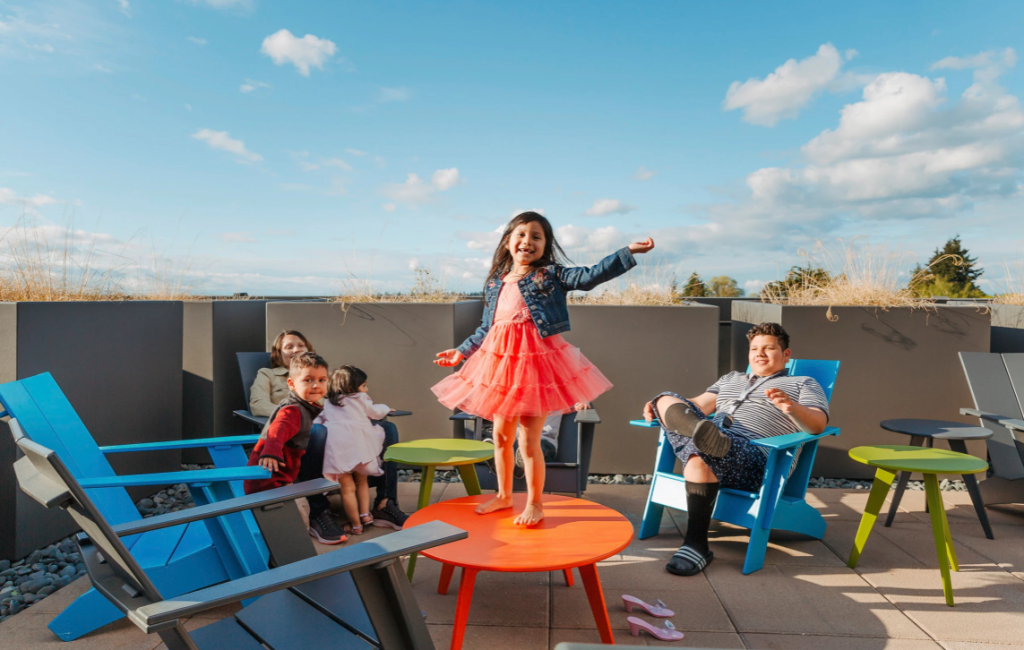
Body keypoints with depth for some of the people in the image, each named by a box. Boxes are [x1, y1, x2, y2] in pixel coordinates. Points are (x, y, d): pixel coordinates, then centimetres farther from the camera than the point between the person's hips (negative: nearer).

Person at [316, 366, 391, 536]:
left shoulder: (328, 404, 23)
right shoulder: (360, 399, 13)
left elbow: (319, 419, 20)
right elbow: (376, 412, 21)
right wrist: (386, 408, 37)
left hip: (335, 446, 1)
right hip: (357, 443, -1)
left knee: (347, 487, 4)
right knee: (361, 481, 21)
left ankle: (355, 525, 8)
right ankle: (365, 514, 13)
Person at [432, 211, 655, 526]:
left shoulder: (551, 275, -2)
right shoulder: (495, 283, 12)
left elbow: (591, 276, -14)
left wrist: (628, 252, -23)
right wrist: (462, 352, 27)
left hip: (536, 361, -5)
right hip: (500, 361, 6)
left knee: (528, 440, -2)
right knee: (501, 436, 15)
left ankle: (534, 503, 17)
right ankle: (504, 495, 34)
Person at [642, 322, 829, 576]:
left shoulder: (803, 384, 21)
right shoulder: (731, 379, 37)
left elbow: (818, 425, 3)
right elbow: (700, 405, 24)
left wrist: (792, 408, -20)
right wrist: (658, 406, 5)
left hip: (752, 454, -5)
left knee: (700, 455, -37)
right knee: (668, 399, -16)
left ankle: (696, 546, -32)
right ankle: (708, 436, -45)